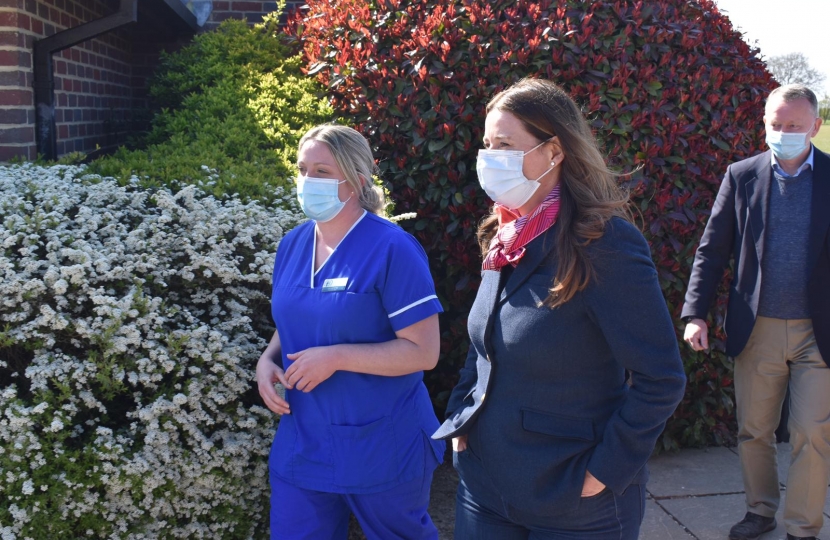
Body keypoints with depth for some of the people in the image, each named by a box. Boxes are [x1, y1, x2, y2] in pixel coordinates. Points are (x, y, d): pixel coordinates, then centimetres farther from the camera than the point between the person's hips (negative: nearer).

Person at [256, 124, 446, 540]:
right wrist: (268, 360, -4)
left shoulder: (392, 249, -16)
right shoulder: (292, 244, 4)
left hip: (383, 453, -5)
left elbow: (423, 351, -19)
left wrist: (336, 357, -24)